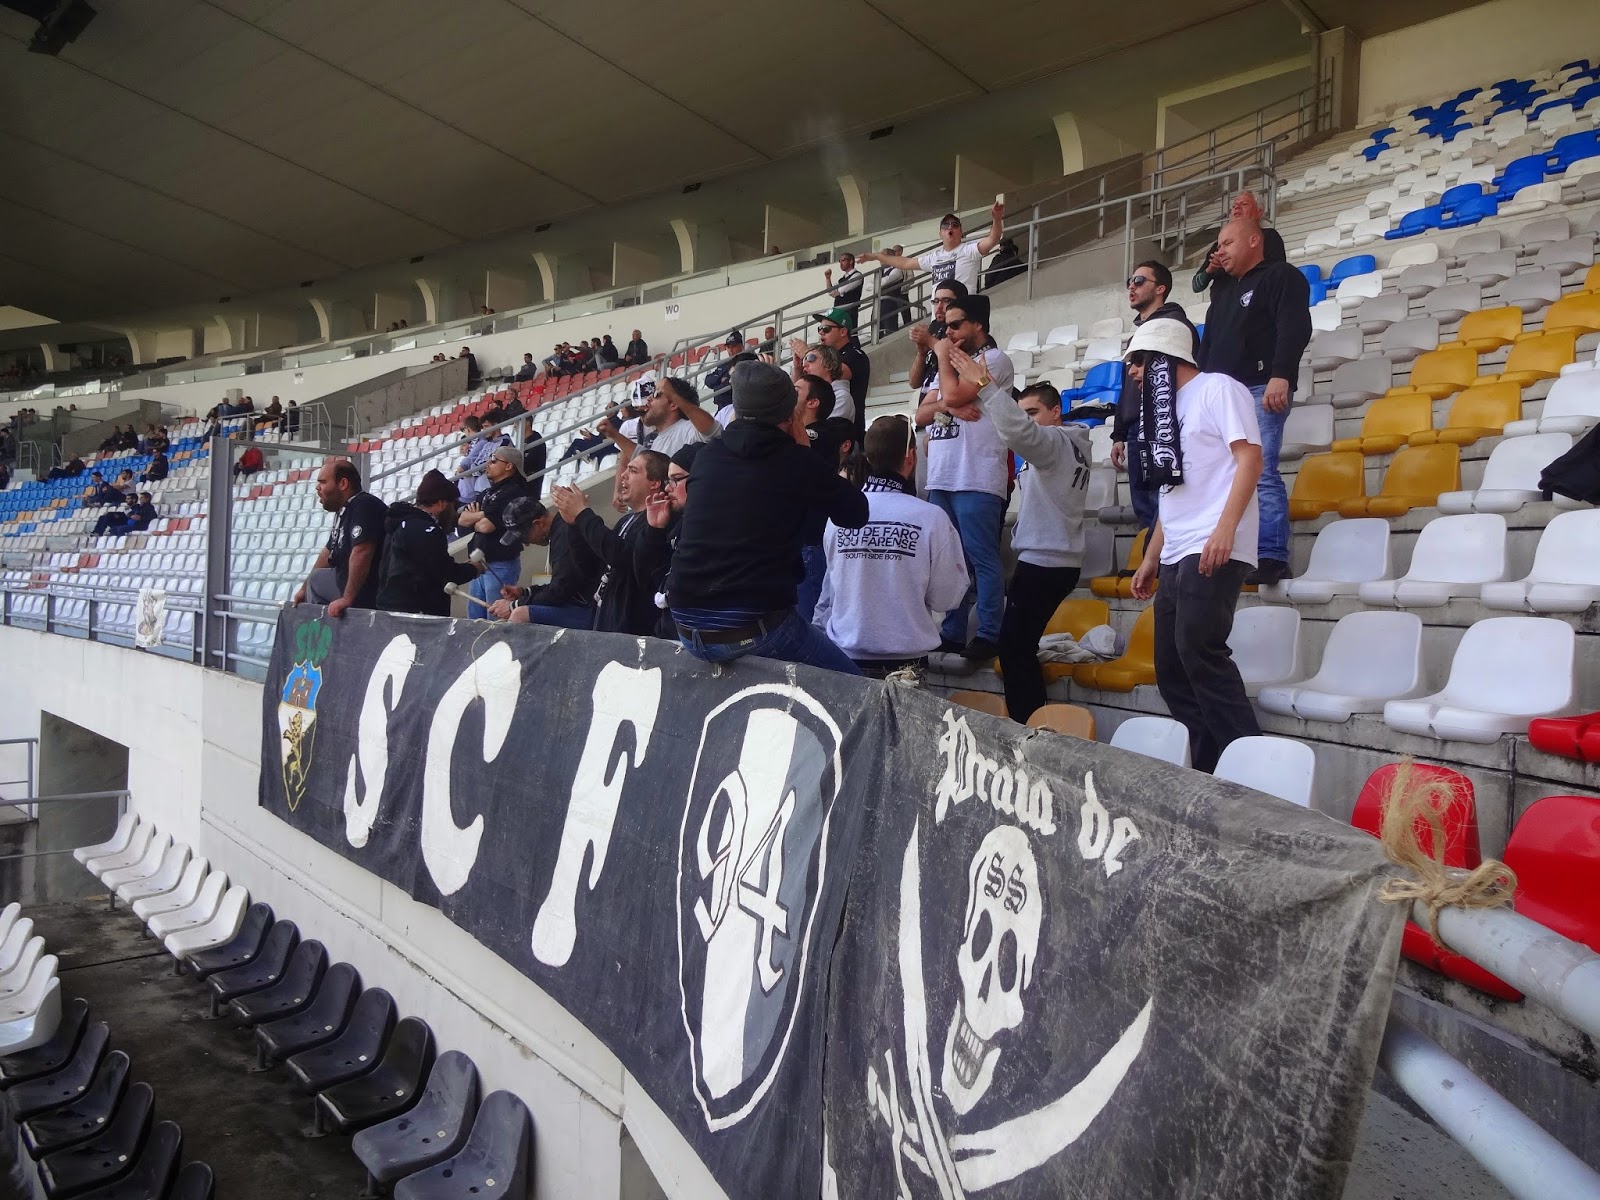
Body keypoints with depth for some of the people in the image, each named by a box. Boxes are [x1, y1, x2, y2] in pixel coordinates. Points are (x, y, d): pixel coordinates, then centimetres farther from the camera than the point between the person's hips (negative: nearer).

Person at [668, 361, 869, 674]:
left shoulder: (707, 456, 7)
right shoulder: (795, 461, -5)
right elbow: (856, 514, 8)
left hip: (687, 626, 6)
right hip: (755, 626, -6)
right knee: (848, 681, 15)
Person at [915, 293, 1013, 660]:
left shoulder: (994, 360, -1)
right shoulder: (951, 366, 24)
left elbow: (954, 394, -15)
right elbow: (921, 415, 16)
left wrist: (943, 357, 2)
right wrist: (944, 405, -5)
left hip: (976, 481, -8)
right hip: (940, 479, 8)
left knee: (982, 560, -7)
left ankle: (989, 636, -4)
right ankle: (950, 633, 14)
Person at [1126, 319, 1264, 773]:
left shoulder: (1217, 388, 0)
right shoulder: (1170, 406, 24)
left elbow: (1250, 457, -12)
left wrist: (1225, 528, -24)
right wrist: (1151, 559, 20)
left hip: (1213, 551, -9)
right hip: (1176, 556, 9)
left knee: (1199, 651, -19)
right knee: (1171, 667, 5)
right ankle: (1207, 768, 10)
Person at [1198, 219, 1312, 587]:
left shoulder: (1282, 276, 5)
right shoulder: (1222, 291, 29)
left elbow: (1294, 329, -10)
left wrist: (1280, 376, -23)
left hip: (1261, 390, -8)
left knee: (1261, 473, -16)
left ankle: (1272, 558, -17)